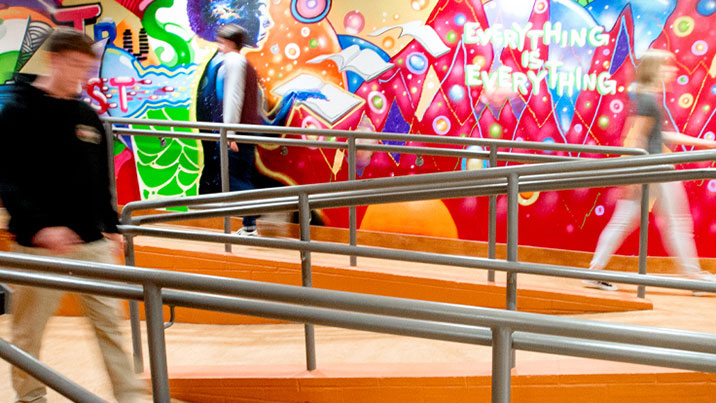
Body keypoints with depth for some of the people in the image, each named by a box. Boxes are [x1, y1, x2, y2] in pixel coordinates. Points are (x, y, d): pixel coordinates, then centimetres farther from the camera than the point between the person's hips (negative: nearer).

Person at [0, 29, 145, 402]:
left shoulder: (88, 115, 11)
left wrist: (111, 227, 16)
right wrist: (40, 225, -24)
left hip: (92, 242, 5)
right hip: (38, 246, -4)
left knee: (110, 321, 4)